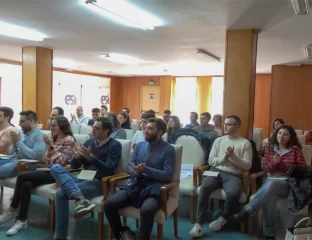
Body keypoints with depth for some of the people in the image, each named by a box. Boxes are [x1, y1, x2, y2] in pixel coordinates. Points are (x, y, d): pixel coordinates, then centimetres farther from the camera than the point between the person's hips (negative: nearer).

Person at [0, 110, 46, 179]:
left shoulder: (39, 135, -10)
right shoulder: (22, 132, 13)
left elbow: (34, 155, -22)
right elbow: (11, 152, 16)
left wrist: (19, 142, -16)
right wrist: (14, 144, -8)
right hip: (12, 159, 8)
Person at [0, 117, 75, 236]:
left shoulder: (69, 140, -9)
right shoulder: (55, 139, 16)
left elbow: (60, 162, -16)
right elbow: (47, 161, 12)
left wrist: (52, 146, -20)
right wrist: (49, 147, -4)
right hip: (51, 171, 8)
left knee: (22, 176, -17)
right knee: (26, 184, -19)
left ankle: (13, 209, 0)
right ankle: (22, 221, -13)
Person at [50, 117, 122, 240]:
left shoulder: (115, 145, -2)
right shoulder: (89, 142, 16)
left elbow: (109, 170, -13)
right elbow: (74, 166, 17)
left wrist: (91, 157, -23)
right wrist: (77, 157, -6)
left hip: (98, 182, -7)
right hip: (82, 178, 7)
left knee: (61, 193, -25)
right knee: (56, 168, -21)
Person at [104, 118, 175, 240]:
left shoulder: (168, 149, -1)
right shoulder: (139, 145, 14)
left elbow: (168, 175, -9)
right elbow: (129, 167, 12)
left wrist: (146, 170, -21)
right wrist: (135, 172, -13)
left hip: (153, 189, -5)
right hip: (135, 186, 5)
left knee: (146, 210, -36)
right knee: (109, 203, -17)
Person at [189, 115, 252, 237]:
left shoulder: (245, 143, 7)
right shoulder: (219, 140, 16)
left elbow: (247, 166, 1)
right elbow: (211, 161, 10)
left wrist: (233, 156, -12)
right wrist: (224, 157, -8)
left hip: (234, 175, -2)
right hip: (216, 171, 2)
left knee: (233, 193, -34)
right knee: (205, 187, -31)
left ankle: (223, 218, -2)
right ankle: (199, 224, -24)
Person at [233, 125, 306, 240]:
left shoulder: (295, 149, 7)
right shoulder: (270, 147, 13)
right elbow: (265, 168, 9)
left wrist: (281, 164, -11)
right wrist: (274, 163, -14)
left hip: (289, 183, -2)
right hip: (272, 180, 2)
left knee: (271, 185, -38)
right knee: (269, 196, -35)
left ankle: (246, 212, -34)